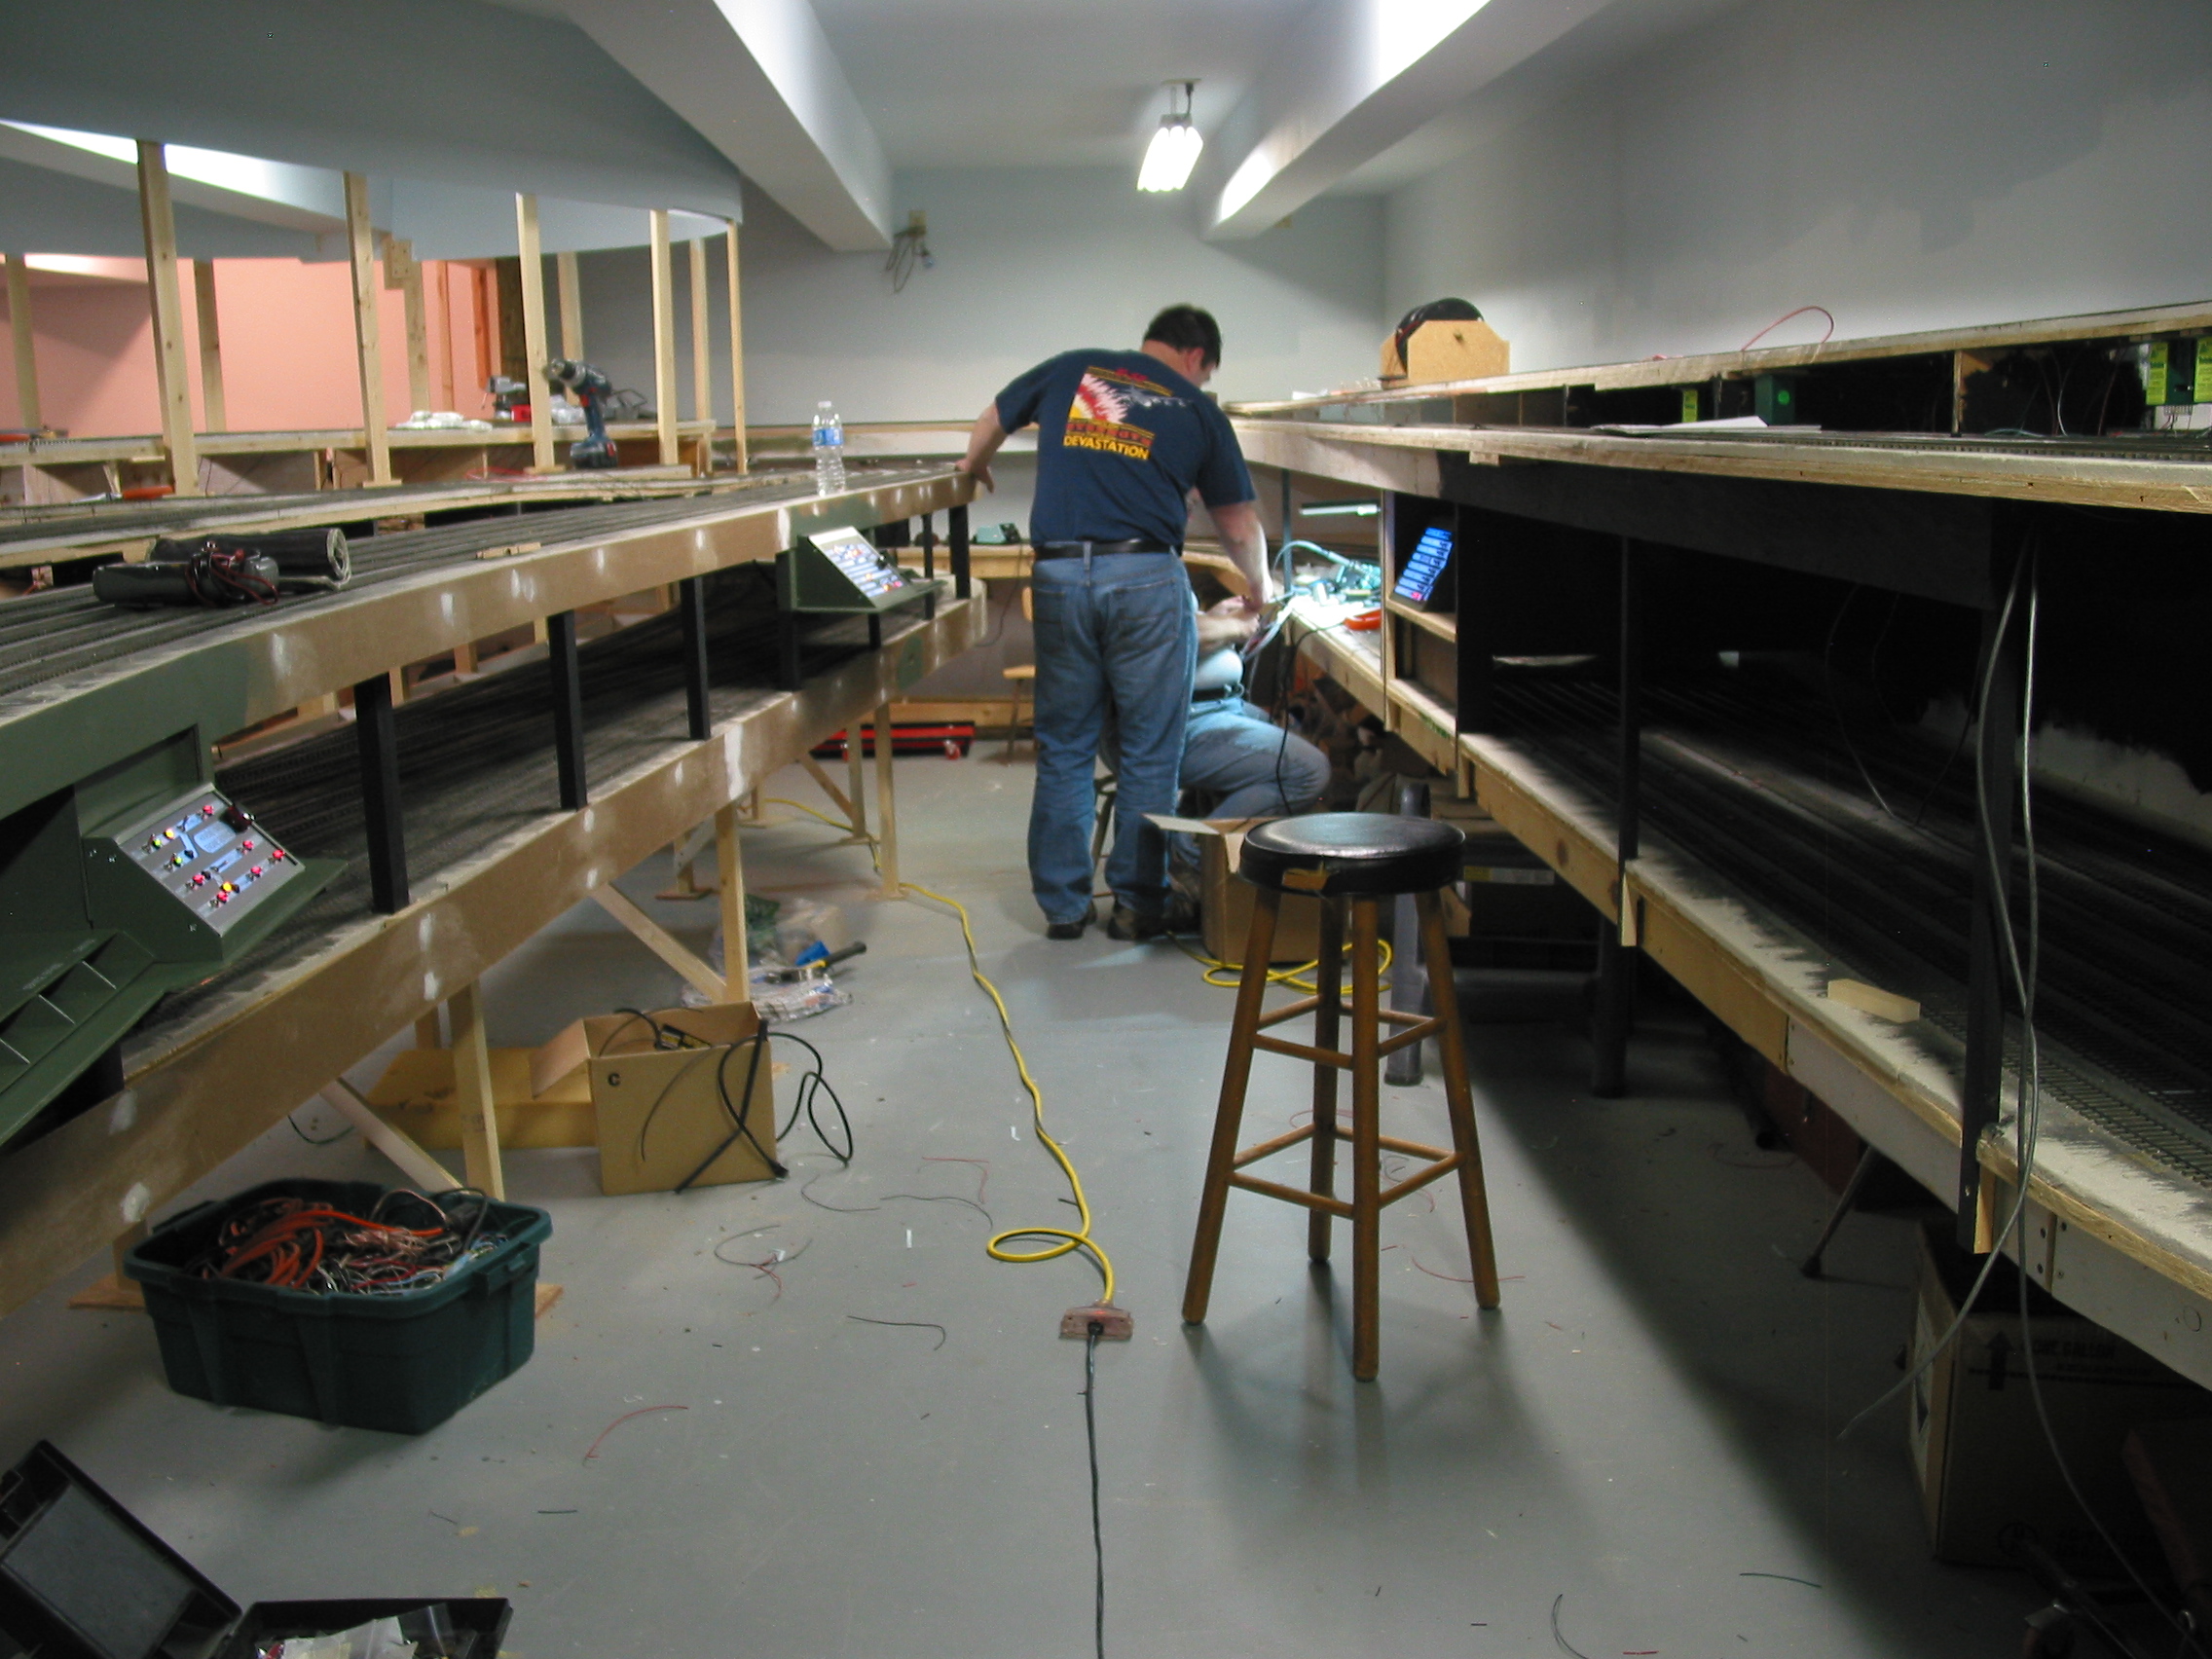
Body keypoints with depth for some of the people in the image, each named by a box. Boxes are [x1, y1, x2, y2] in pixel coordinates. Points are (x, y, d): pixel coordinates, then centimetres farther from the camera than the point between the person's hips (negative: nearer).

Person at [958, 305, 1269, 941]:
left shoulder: (1070, 369, 17)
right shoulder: (1198, 410, 11)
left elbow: (993, 420, 31)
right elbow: (1240, 528, 15)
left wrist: (973, 467, 52)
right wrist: (1258, 585, 34)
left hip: (1059, 574, 3)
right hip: (1147, 578, -2)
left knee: (1063, 750, 11)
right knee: (1150, 752, 6)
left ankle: (1062, 905, 15)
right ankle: (1136, 904, 9)